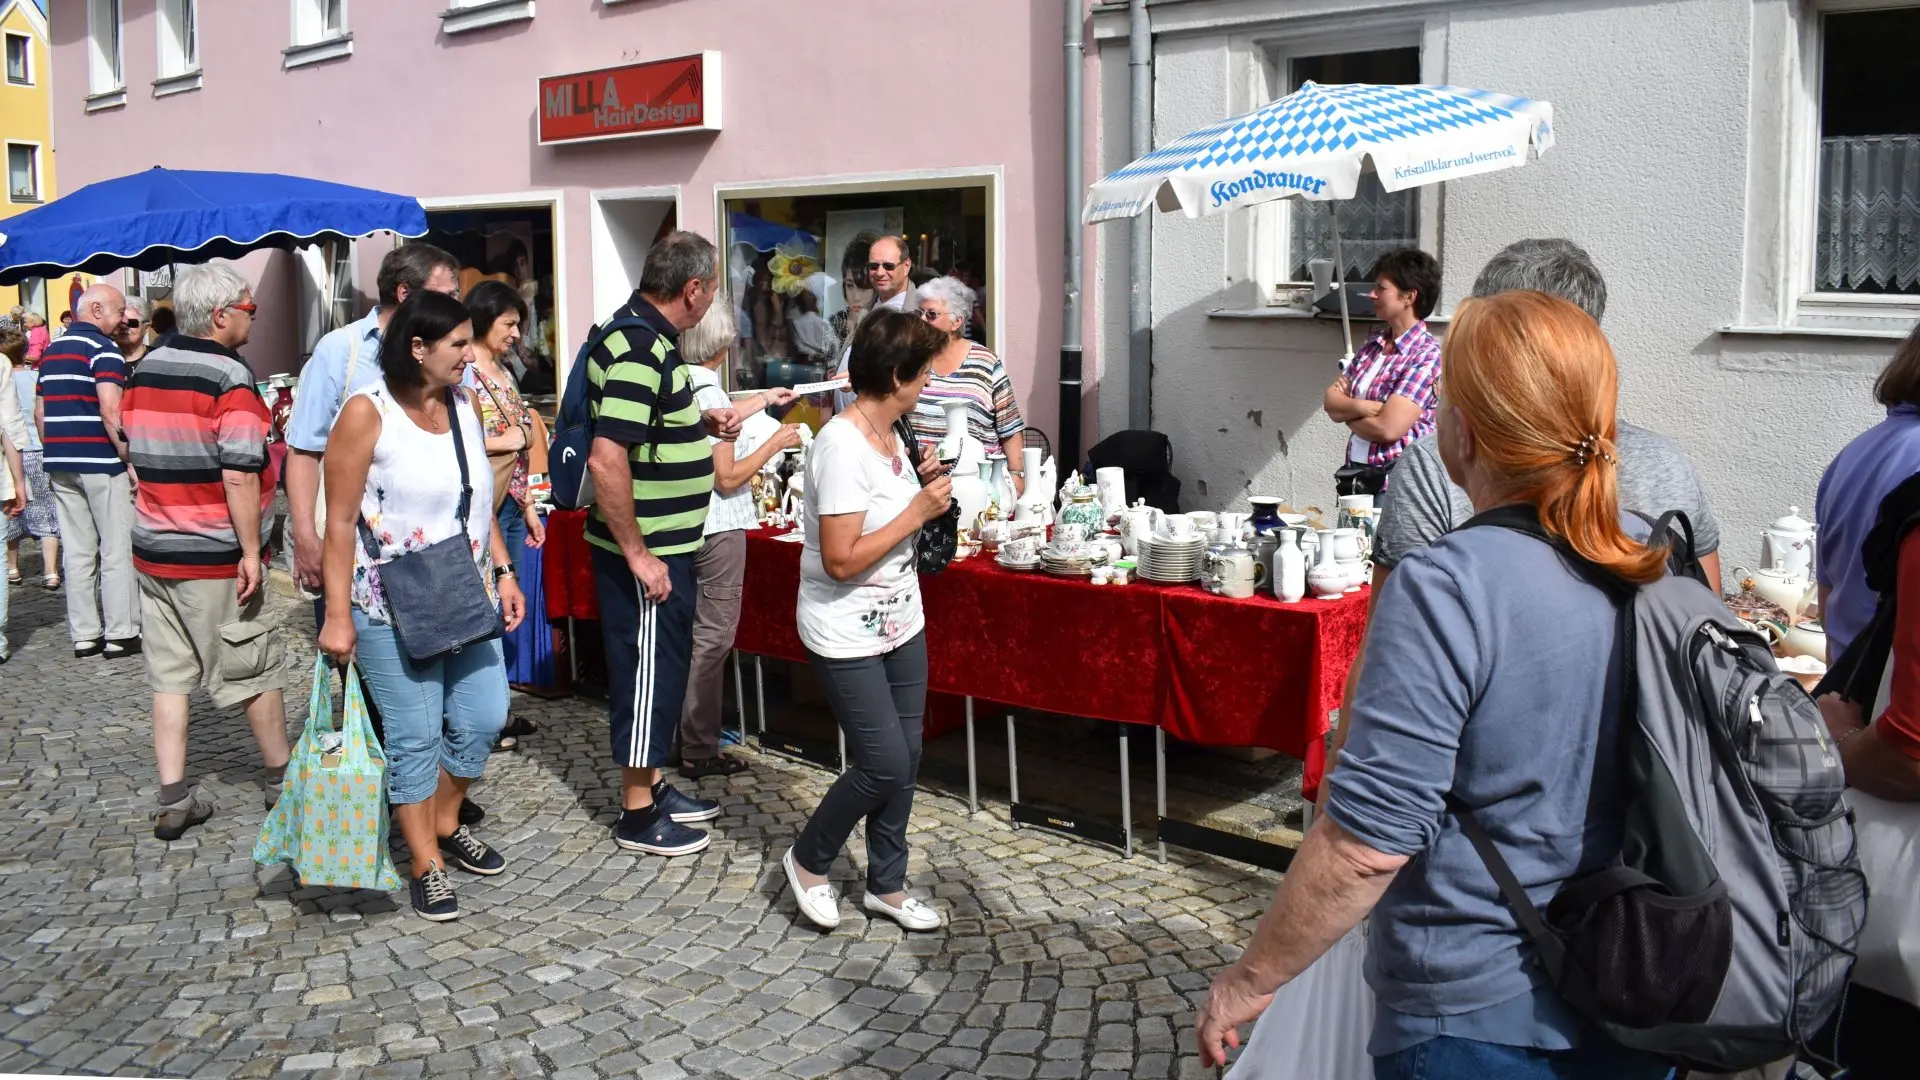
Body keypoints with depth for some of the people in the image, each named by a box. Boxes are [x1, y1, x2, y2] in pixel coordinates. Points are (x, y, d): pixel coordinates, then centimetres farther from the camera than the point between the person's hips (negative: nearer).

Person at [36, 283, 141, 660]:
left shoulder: (52, 350, 16)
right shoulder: (103, 348, -10)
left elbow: (40, 412, 19)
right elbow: (110, 410, -20)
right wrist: (131, 459, -16)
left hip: (61, 464, 7)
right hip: (101, 463, -7)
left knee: (78, 553, 10)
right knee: (117, 551, 0)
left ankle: (84, 635, 14)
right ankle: (121, 634, 2)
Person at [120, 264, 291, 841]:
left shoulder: (145, 369, 7)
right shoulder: (229, 377, -16)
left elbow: (136, 449, 17)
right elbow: (239, 474, -21)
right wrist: (251, 551, -16)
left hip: (152, 550, 7)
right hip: (213, 559, -7)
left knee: (169, 674, 10)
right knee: (256, 669, 9)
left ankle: (173, 799, 12)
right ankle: (281, 777, 23)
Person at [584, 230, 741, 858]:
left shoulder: (648, 339, 10)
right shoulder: (637, 349, -23)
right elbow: (606, 461, -30)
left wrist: (701, 423, 12)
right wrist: (638, 555, -25)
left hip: (665, 545, 10)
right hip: (645, 552, -10)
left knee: (663, 666, 19)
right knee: (648, 670, 1)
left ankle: (653, 786, 33)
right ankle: (638, 816, 14)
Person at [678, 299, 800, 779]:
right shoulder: (708, 391, -18)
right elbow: (728, 478, -19)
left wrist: (763, 400, 42)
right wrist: (776, 441, -7)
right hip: (719, 528, -9)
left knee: (700, 632, 17)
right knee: (713, 637, -1)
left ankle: (696, 733, 28)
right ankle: (699, 751, 5)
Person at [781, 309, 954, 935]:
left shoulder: (889, 437, 5)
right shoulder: (842, 447, -23)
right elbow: (841, 560, -26)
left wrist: (924, 483, 1)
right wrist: (919, 511, -21)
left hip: (900, 624, 9)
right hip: (847, 635, -9)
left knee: (905, 757, 11)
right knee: (885, 764, -6)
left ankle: (887, 885, 26)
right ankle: (809, 860, 19)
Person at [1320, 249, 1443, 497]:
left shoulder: (1427, 354, -13)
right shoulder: (1374, 343, 9)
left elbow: (1387, 428, -21)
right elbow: (1330, 401, 3)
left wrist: (1347, 411, -4)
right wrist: (1366, 407, -16)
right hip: (1355, 475, 7)